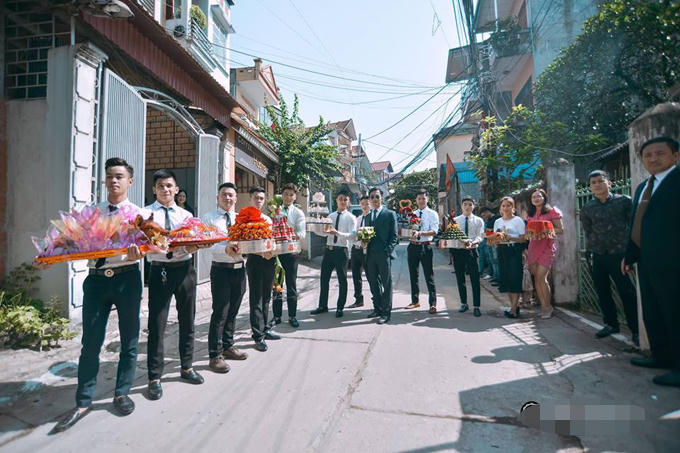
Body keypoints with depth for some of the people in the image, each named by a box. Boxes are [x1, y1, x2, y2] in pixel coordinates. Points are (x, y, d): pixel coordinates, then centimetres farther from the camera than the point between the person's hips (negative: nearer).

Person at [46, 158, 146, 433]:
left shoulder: (138, 213, 2)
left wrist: (137, 253, -33)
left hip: (127, 278, -2)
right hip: (96, 279, 2)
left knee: (129, 339, 9)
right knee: (91, 343, 6)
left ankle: (122, 394, 26)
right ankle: (83, 403, 22)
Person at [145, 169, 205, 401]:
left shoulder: (186, 215, 12)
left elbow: (194, 243, 6)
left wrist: (193, 246, -16)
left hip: (185, 269, 4)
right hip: (160, 270, -3)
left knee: (187, 320, 14)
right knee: (157, 324, 0)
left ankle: (187, 367, 31)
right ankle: (154, 377, 16)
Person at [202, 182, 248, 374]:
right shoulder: (209, 218, -2)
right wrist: (225, 250, -30)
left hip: (240, 269, 5)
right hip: (221, 270, -5)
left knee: (233, 312, 16)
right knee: (220, 313, -2)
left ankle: (228, 347, 32)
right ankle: (215, 355, 11)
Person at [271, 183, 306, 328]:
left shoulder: (298, 213, 1)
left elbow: (302, 233, -11)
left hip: (291, 251, -2)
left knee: (291, 285, 6)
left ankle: (292, 316, 18)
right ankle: (277, 316, 22)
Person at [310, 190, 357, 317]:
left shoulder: (351, 217, -4)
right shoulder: (330, 216, 12)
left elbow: (352, 234, -18)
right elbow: (324, 232, 14)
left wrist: (337, 233, -31)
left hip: (341, 250, -5)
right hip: (328, 249, 5)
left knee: (342, 280, 6)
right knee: (324, 278, 11)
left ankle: (340, 308, 20)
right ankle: (322, 306, 25)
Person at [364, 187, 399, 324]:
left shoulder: (390, 214, 1)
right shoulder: (367, 216, 17)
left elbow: (394, 236, -4)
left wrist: (387, 251, -15)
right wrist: (363, 242, -1)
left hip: (384, 255, -6)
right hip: (370, 255, 6)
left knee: (386, 284, 1)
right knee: (373, 284, 14)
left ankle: (386, 312, 8)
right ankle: (378, 308, 27)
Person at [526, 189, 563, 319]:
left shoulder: (552, 211, 0)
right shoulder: (530, 214, 16)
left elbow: (560, 230, -2)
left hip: (547, 246, -5)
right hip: (533, 246, 5)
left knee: (541, 276, -12)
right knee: (536, 277, 3)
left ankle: (548, 307, 2)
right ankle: (543, 306, 12)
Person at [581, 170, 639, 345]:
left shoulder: (624, 201, -1)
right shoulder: (587, 209, 5)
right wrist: (590, 250, 9)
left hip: (619, 254, -3)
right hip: (598, 256, 4)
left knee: (627, 293, -4)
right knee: (602, 292, 10)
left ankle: (636, 330, 8)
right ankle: (611, 324, 26)